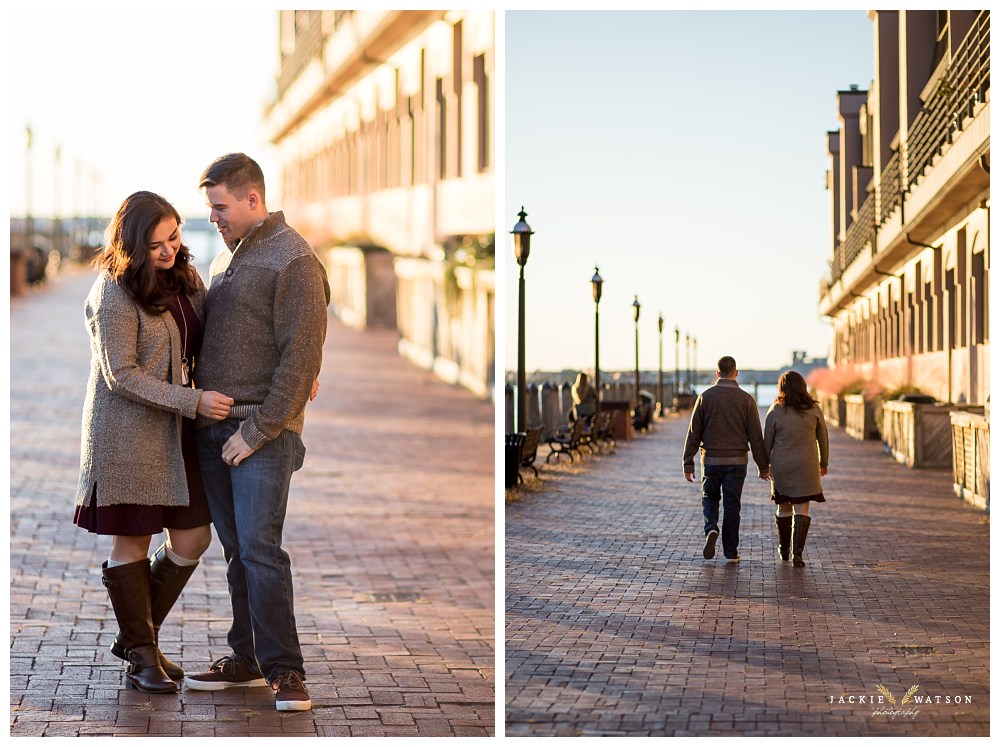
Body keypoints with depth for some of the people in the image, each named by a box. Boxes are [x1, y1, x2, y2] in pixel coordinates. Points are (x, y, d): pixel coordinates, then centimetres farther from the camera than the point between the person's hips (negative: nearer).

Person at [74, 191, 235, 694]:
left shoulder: (184, 276, 6)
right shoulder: (114, 294, -16)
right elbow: (122, 375, -18)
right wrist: (193, 401, -22)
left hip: (176, 430, 7)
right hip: (127, 431, -7)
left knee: (193, 539, 7)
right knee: (133, 541, 3)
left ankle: (137, 634, 26)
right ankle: (142, 656, 16)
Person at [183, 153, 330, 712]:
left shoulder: (294, 259, -9)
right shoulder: (225, 257, 17)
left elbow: (302, 355, -15)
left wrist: (258, 429, -17)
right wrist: (199, 409, 11)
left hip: (264, 431, -7)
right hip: (214, 428, 7)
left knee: (259, 547, -12)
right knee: (236, 551, 10)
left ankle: (285, 671, -6)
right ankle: (246, 660, 17)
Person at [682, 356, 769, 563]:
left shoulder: (705, 396, -3)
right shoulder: (746, 399, -4)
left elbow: (694, 432, -3)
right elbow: (756, 436, -3)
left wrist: (688, 462, 2)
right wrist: (763, 466, 5)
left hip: (711, 459, 0)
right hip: (736, 461, 0)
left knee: (710, 498, 19)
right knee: (731, 505, 7)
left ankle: (711, 529, -8)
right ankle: (731, 552, 9)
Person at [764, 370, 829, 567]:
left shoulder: (775, 412, -6)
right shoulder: (814, 409, -3)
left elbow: (767, 442, 0)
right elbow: (823, 438, 6)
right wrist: (824, 462, 20)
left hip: (781, 466, 0)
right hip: (806, 466, 0)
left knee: (784, 507, 15)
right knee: (802, 509, 0)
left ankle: (784, 550, 26)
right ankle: (797, 553, -13)